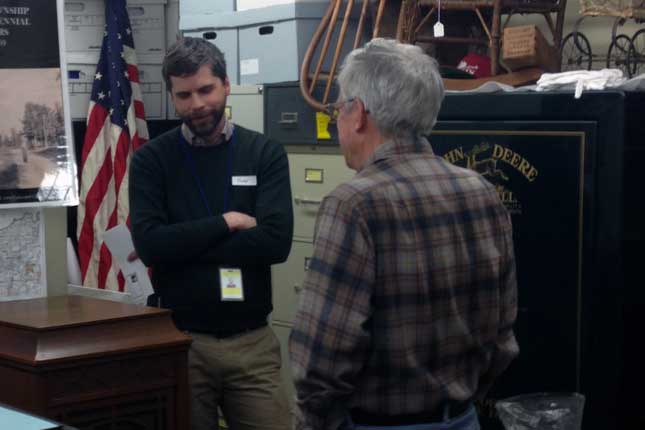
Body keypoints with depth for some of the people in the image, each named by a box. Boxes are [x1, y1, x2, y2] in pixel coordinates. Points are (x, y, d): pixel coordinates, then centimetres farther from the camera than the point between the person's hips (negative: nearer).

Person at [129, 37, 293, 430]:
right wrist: (227, 222, -11)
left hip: (253, 341, 1)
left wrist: (182, 245, -11)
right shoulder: (151, 160, 1)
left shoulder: (265, 154, 1)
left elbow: (276, 242, -12)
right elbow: (149, 243, -13)